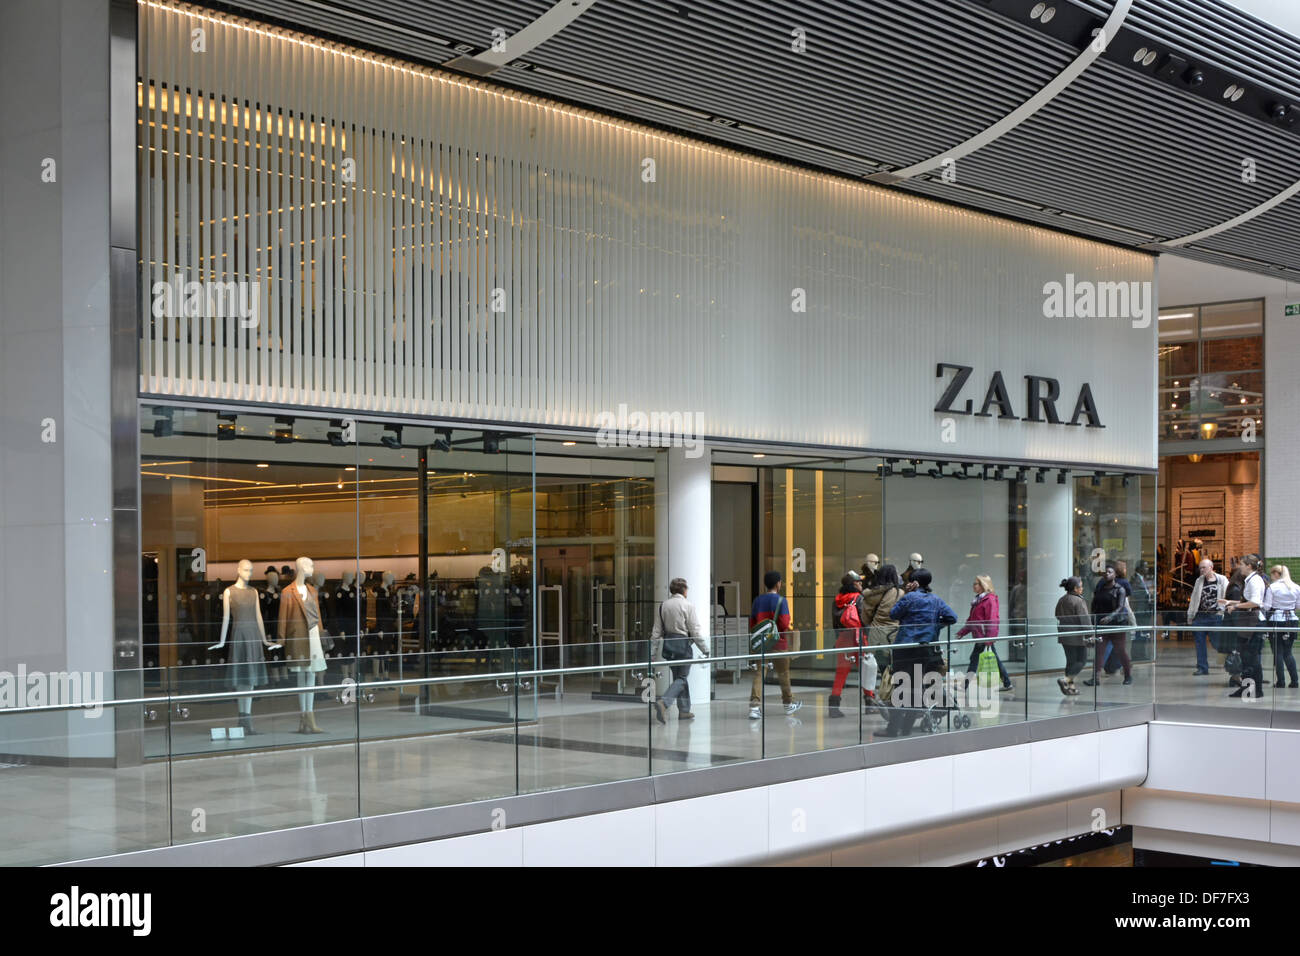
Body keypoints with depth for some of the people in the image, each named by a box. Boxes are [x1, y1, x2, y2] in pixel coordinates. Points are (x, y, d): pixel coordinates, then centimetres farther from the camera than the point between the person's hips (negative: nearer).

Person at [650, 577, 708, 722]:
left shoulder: (663, 606, 6)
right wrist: (705, 649, -3)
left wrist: (653, 653, 10)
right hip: (683, 644, -6)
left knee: (678, 676, 16)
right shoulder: (687, 606, -9)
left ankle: (684, 711, 18)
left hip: (668, 644, 6)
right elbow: (695, 631, -10)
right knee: (681, 678, -1)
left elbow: (656, 631, 7)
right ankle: (663, 702, -22)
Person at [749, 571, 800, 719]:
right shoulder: (780, 600, -10)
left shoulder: (757, 600, 6)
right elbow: (784, 623, -16)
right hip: (778, 642, -4)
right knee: (783, 673, 13)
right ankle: (789, 704, 29)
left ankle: (755, 706, -15)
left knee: (759, 673, -1)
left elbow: (752, 624, 8)